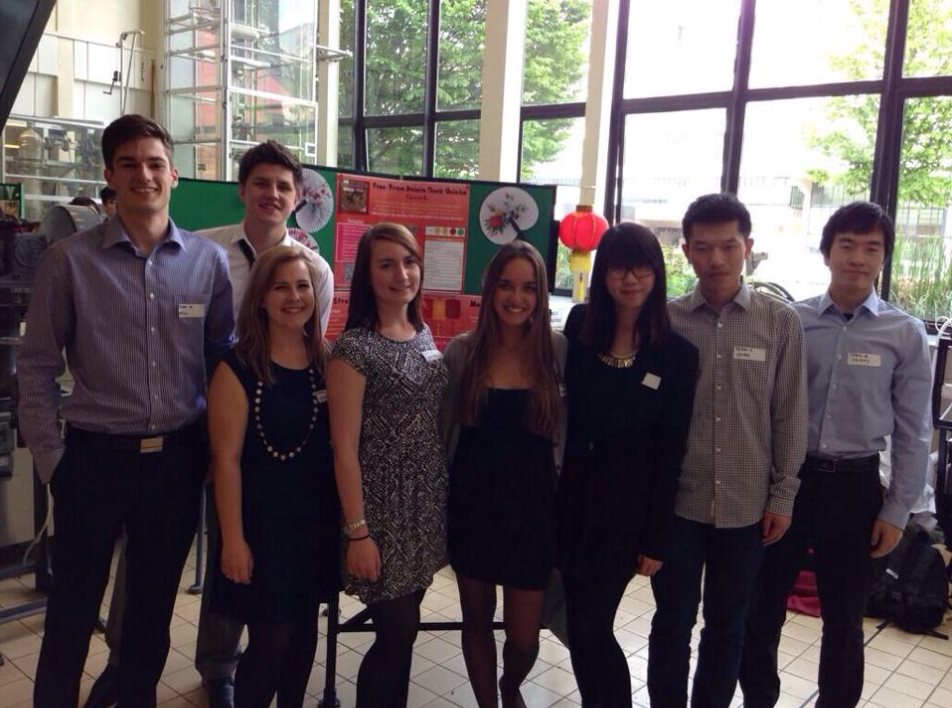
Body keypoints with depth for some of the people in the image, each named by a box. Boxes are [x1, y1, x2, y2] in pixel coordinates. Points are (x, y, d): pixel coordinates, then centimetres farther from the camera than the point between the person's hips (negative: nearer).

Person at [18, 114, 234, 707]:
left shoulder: (209, 261, 0)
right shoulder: (71, 260, -5)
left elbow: (225, 358, 5)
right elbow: (37, 367, -2)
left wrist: (219, 450, 2)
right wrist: (52, 461, -5)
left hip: (178, 458, 2)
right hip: (96, 455, -2)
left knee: (155, 604, 18)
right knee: (73, 608, 11)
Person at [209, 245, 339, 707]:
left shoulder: (326, 363, 4)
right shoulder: (239, 367, -11)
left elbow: (339, 443, 8)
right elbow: (226, 458, -13)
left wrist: (347, 518, 6)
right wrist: (233, 538, -14)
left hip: (317, 518, 5)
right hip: (263, 519, -5)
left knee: (304, 630, 16)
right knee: (271, 640, 1)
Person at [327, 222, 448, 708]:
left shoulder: (424, 335, 7)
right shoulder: (354, 348, -14)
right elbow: (344, 449, -15)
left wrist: (442, 499, 12)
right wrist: (357, 532, -16)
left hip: (427, 503, 6)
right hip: (383, 506, -6)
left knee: (403, 627, 15)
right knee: (398, 632, 2)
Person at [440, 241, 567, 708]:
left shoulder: (558, 350, -5)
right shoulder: (462, 350, -3)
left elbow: (566, 432, -1)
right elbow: (445, 429, 3)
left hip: (532, 503, -1)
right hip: (472, 500, 1)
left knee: (524, 635, 7)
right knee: (477, 619, 15)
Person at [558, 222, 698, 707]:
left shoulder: (677, 353, -8)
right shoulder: (579, 326, 0)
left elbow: (670, 452, -6)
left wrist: (656, 539, -6)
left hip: (627, 505, -3)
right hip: (573, 494, 3)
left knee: (589, 626, 0)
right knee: (579, 621, 13)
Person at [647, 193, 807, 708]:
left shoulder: (780, 323, -3)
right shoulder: (665, 320, -4)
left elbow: (789, 415, 1)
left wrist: (782, 495, 1)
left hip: (746, 503, 1)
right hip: (678, 500, 0)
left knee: (727, 626, 16)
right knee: (672, 621, 12)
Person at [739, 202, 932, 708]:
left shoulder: (905, 334, -3)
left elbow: (913, 432, 0)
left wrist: (897, 510, -1)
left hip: (854, 484, 0)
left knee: (843, 617, 15)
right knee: (761, 604, 12)